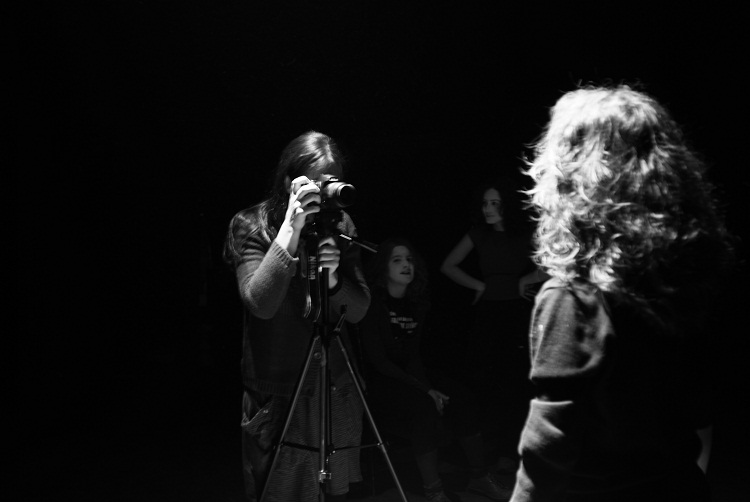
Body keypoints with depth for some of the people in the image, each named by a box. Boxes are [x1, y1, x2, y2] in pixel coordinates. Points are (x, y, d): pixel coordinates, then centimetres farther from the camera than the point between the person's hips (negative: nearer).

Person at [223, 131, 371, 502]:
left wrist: (333, 277, -24)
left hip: (337, 389, 4)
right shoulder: (251, 226, -11)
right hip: (278, 395, -3)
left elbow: (357, 312, -4)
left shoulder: (340, 225, 0)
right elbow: (260, 304, -26)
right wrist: (291, 228, -32)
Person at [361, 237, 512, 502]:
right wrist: (424, 388, -22)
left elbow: (413, 353, 5)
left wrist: (426, 383, -16)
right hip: (378, 381, -6)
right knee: (423, 405, -31)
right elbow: (378, 360, -17)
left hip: (408, 375, 6)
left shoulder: (417, 302, 7)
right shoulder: (373, 303, -13)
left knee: (458, 396, -17)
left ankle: (480, 477, -6)